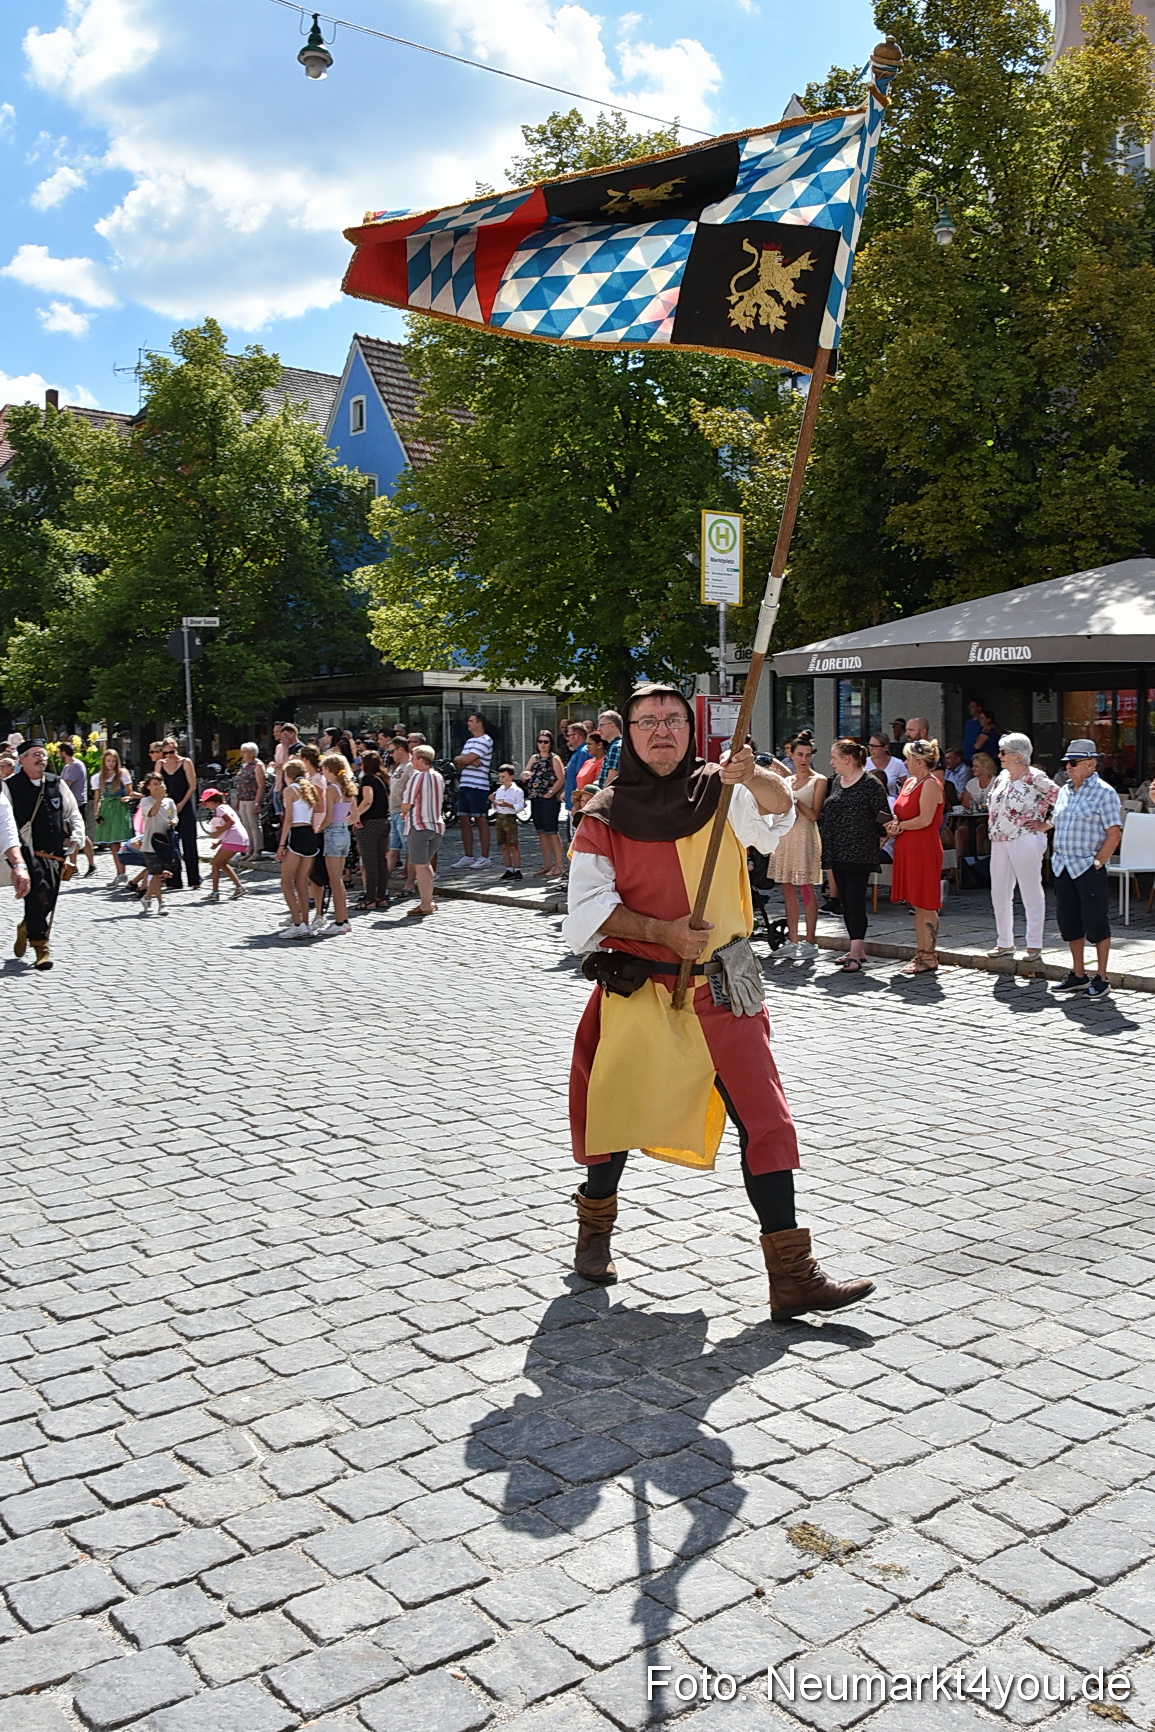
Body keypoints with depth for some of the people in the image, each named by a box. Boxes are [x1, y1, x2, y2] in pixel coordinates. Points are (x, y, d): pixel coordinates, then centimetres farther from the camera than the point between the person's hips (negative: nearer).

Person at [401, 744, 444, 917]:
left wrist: (404, 814, 9)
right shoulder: (439, 776, 9)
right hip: (437, 824, 7)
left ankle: (426, 906, -2)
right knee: (426, 863, 19)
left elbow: (406, 804, -11)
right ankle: (429, 901, 22)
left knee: (420, 866, -2)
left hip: (419, 825, -7)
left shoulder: (418, 776, -13)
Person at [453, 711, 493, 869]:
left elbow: (465, 760, -15)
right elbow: (459, 764, 11)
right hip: (464, 785, 9)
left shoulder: (485, 741, -8)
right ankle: (468, 856, 15)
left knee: (481, 821, -4)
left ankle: (485, 857, -1)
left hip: (477, 786, -9)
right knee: (465, 821, 8)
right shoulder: (469, 741, 20)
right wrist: (470, 761, -8)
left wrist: (460, 759, 6)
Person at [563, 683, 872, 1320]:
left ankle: (792, 1274, 0)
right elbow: (589, 905, -5)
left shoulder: (721, 793, 0)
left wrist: (751, 779, -42)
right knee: (612, 1112, 13)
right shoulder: (604, 815, 0)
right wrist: (662, 931, -18)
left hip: (721, 988, 0)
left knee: (764, 1120, -5)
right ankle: (595, 1228, 40)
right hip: (635, 988, 0)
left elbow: (778, 805, -20)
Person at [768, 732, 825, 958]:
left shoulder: (818, 781, 0)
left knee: (806, 889, -7)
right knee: (787, 890, 5)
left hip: (804, 836, -6)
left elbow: (814, 815, -7)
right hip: (785, 836, 6)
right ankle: (793, 941, 9)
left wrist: (795, 801, -15)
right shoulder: (787, 781, 16)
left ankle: (810, 942, -4)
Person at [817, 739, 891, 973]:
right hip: (837, 854, 8)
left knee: (855, 902, -11)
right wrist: (827, 854, 14)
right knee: (845, 902, 10)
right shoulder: (835, 782, 13)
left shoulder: (871, 784, -9)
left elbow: (884, 818, -7)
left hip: (859, 855, -8)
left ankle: (856, 955, -10)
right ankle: (858, 950, 19)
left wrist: (872, 839, -6)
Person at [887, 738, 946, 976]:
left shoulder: (931, 784, -11)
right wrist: (894, 825, 0)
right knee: (917, 905, 11)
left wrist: (898, 826, -8)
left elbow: (925, 820, -19)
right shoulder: (909, 782, 16)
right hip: (907, 849, 9)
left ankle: (929, 958, 0)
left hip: (924, 849, -9)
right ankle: (920, 953, 16)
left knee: (926, 906, -4)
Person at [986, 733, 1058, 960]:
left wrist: (1045, 824, -9)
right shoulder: (1002, 777, 12)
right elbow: (991, 804, 26)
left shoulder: (1035, 778, -10)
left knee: (1031, 893, 0)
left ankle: (1034, 944, 7)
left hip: (1026, 841, -8)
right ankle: (1004, 943, 19)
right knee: (999, 893, 9)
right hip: (999, 842, 8)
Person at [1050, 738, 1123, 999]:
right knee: (1069, 922, 11)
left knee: (1096, 923, -1)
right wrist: (1056, 855, 11)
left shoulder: (1104, 793, -8)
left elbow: (1114, 835, -12)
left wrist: (1097, 862, -15)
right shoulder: (1064, 791, 13)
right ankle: (1077, 975, 23)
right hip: (1063, 868, 7)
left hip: (1089, 868, -7)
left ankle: (1100, 978, 8)